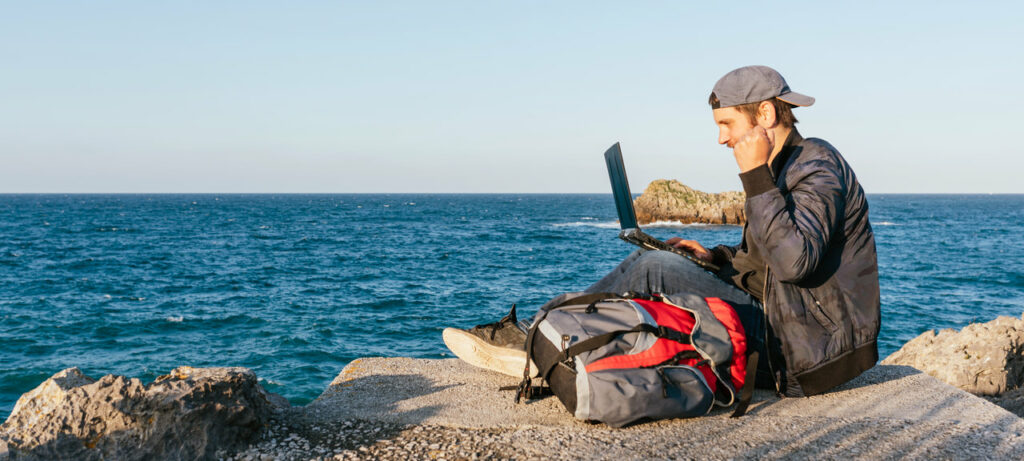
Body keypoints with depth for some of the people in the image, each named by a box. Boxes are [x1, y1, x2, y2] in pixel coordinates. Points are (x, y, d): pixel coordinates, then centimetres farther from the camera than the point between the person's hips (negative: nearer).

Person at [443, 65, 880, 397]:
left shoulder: (817, 167, -15)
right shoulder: (787, 166, 16)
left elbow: (794, 261, -30)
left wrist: (756, 176, -26)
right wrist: (716, 258, 9)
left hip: (803, 355, -10)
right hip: (784, 335, 10)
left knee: (653, 269, -18)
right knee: (652, 265, 5)